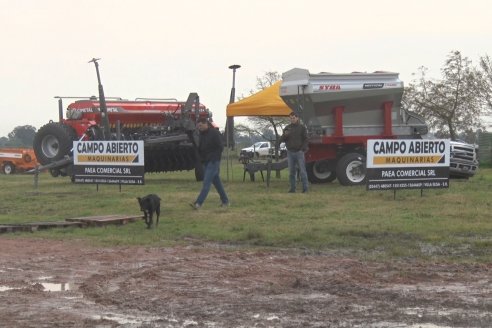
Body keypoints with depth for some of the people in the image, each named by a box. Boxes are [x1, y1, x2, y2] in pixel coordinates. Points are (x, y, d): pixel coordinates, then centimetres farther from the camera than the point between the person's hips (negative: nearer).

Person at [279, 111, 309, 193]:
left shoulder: (302, 127, 3)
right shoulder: (287, 128, 11)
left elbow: (305, 139, 1)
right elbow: (281, 140, 9)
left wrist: (303, 149, -10)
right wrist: (284, 135, -13)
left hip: (299, 152, -3)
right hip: (290, 152, 3)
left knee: (302, 171, -6)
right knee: (291, 172, 4)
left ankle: (305, 188, -5)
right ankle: (292, 188, 9)